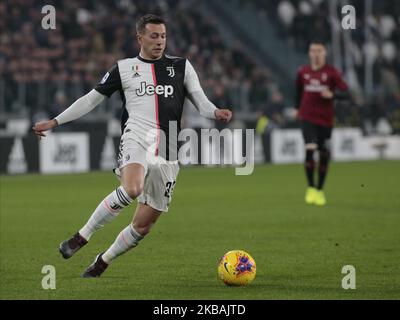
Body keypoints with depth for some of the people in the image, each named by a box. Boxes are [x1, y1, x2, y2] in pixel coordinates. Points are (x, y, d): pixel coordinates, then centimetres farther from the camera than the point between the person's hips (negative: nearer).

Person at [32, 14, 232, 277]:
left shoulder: (181, 66, 15)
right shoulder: (124, 68, 12)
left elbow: (201, 102, 10)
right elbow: (91, 99, 16)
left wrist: (216, 112, -14)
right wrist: (54, 122, 11)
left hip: (168, 151, 3)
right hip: (137, 139, -3)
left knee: (143, 225, 3)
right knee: (131, 189, -35)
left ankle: (102, 263, 25)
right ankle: (81, 237, -21)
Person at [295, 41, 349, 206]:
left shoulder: (332, 72, -4)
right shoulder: (303, 72, 4)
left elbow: (346, 93, -8)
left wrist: (332, 94, -25)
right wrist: (297, 108, 24)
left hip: (326, 119, 0)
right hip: (307, 117, 0)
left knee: (324, 155, 5)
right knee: (310, 149, -18)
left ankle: (320, 190, 23)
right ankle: (311, 188, -6)